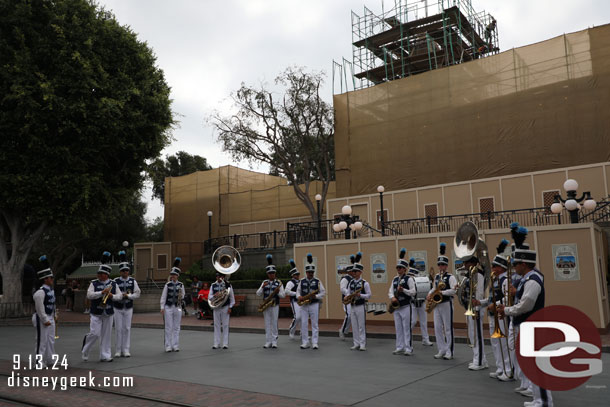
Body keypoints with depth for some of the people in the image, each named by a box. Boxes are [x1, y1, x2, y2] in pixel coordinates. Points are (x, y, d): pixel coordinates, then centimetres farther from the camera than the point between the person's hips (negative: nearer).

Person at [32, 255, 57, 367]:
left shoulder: (51, 289, 8)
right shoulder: (40, 292, -20)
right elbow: (39, 308, -21)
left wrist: (54, 315, 17)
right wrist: (45, 320, -18)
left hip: (50, 318, 9)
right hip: (42, 319, -9)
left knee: (51, 340, 15)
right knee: (42, 341, -1)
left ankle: (50, 360, 26)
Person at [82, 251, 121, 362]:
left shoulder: (113, 284, 6)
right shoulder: (94, 284, -1)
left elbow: (120, 295, 6)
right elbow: (89, 295, -13)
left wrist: (112, 295, -14)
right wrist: (102, 292, -22)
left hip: (108, 314, 3)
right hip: (96, 314, -2)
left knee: (106, 335, 6)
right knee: (95, 334, -7)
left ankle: (105, 355, 15)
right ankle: (85, 351, 21)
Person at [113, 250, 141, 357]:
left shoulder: (133, 281, -1)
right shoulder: (115, 281, -7)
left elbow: (137, 294, -2)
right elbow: (112, 295, -10)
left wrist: (128, 295, -16)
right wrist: (120, 296, -24)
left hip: (128, 308, 1)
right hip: (118, 308, -1)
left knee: (127, 329, 3)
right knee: (118, 329, 1)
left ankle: (126, 350, 9)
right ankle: (119, 350, 11)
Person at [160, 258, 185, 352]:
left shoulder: (181, 285, 5)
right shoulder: (167, 285, 1)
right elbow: (163, 296, 2)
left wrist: (181, 296, -8)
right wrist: (162, 307, -4)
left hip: (177, 307, 2)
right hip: (168, 308, -1)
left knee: (177, 327, 6)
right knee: (168, 327, 0)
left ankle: (176, 346, 12)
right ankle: (168, 346, 6)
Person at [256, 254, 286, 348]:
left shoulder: (279, 283, 3)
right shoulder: (264, 282, 10)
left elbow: (283, 295, 1)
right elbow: (258, 294, 4)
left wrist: (278, 292, -18)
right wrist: (263, 287, -12)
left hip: (275, 306, -2)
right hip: (265, 305, 2)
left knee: (274, 324, 1)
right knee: (267, 324, 5)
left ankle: (274, 342, 7)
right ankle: (268, 342, 10)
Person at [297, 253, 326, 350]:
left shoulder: (317, 282, 2)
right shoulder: (302, 282, 8)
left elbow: (323, 292, 1)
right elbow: (298, 291, 14)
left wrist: (315, 296, -15)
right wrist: (299, 296, -7)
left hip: (314, 304, -2)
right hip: (304, 305, 2)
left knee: (314, 324, 1)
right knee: (304, 324, 2)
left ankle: (314, 343, 5)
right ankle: (305, 342, 11)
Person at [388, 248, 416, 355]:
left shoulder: (409, 279, -5)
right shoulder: (395, 279, 14)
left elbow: (413, 292, -10)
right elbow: (390, 291, 10)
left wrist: (403, 290, -24)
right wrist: (392, 297, -10)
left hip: (406, 307, -6)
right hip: (396, 307, 6)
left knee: (407, 328, -4)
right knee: (398, 328, 9)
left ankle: (408, 348, 2)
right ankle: (400, 348, 16)